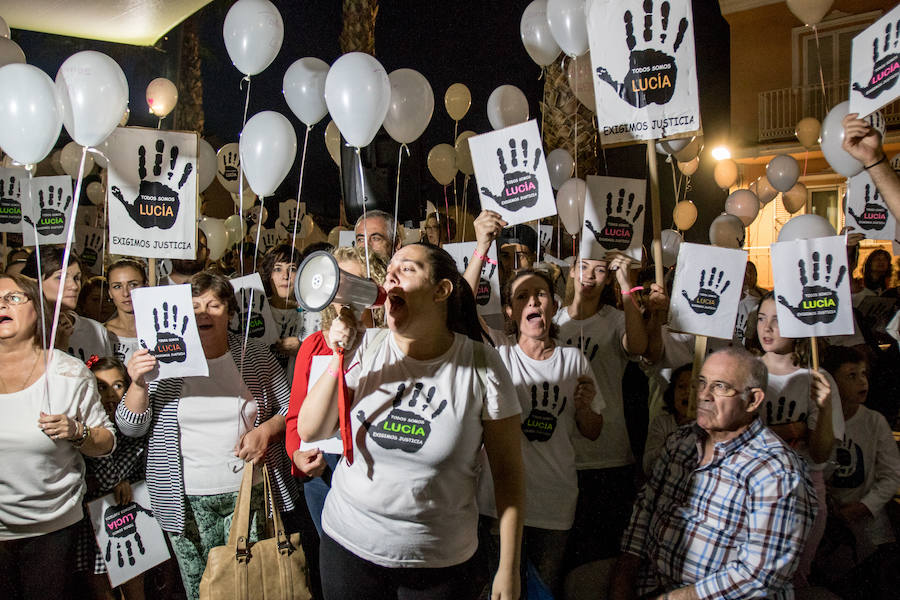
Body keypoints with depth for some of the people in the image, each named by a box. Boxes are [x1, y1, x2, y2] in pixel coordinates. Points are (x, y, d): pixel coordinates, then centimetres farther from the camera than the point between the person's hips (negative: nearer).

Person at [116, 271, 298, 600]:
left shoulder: (256, 357, 2)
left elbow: (289, 409, 7)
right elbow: (131, 427, -1)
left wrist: (266, 430, -12)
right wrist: (138, 384, -17)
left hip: (249, 490, 0)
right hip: (187, 499, 0)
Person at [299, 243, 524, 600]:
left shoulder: (480, 366, -11)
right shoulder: (366, 349, -5)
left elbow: (507, 470, -7)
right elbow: (309, 432, -4)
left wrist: (508, 569, -6)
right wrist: (340, 359, -16)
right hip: (348, 545, 3)